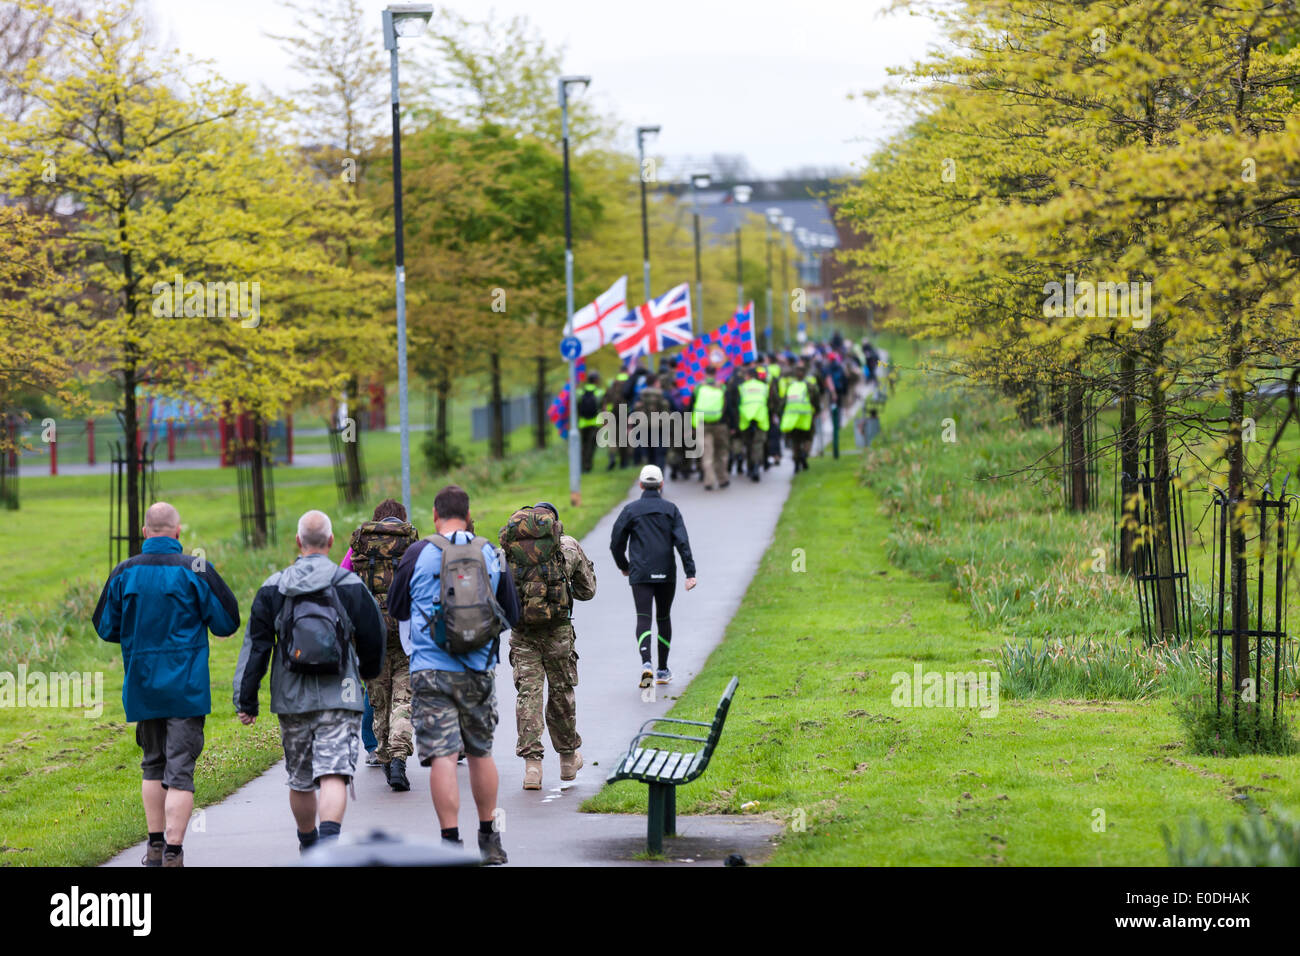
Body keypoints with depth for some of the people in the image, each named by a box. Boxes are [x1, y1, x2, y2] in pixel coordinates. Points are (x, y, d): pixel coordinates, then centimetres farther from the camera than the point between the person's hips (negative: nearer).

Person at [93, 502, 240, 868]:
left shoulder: (124, 573, -2)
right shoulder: (195, 570, -10)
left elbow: (105, 628, 5)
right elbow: (227, 623, -5)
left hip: (142, 686, 3)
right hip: (186, 687, -3)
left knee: (153, 765, 19)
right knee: (179, 769, -2)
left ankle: (155, 845, 21)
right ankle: (173, 853, -7)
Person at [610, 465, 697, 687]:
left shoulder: (630, 510, 1)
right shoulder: (670, 509, 1)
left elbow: (616, 543, 3)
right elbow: (682, 542, -8)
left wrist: (623, 566, 21)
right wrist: (690, 573, -10)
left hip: (640, 575, -1)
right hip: (666, 574, 1)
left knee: (643, 619, -6)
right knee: (663, 618, 16)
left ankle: (646, 663, -31)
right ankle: (663, 670, 22)